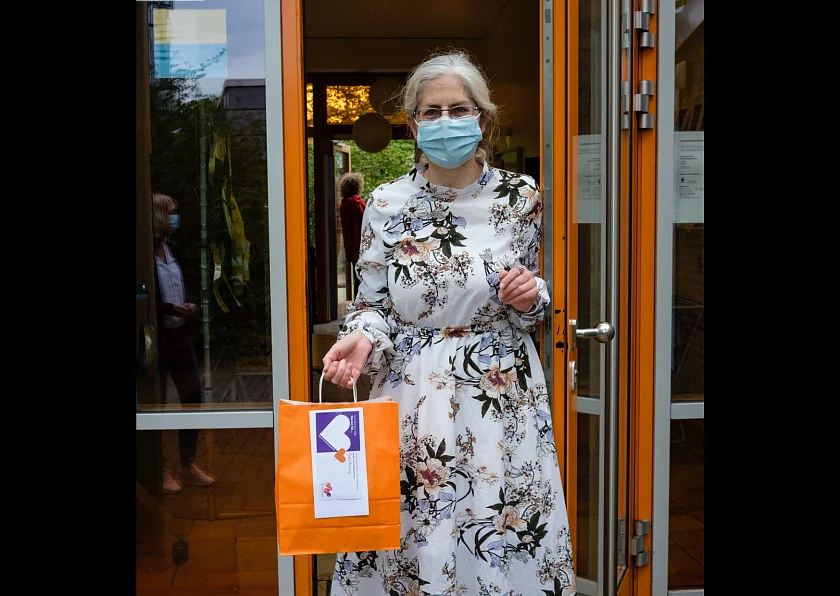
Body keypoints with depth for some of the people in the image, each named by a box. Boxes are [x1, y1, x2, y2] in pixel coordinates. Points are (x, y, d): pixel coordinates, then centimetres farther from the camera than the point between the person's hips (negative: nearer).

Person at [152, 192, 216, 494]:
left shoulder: (168, 248, 9)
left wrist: (188, 305, 1)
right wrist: (171, 309, -22)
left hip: (178, 332, 8)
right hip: (157, 334, -7)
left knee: (192, 396, 10)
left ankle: (188, 466, 24)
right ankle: (161, 470, 18)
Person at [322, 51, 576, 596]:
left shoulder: (521, 197, 0)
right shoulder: (386, 204, -2)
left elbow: (529, 308, 11)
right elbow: (373, 304, 4)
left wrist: (531, 296, -11)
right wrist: (361, 338, -17)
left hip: (502, 397, 1)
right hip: (413, 397, 0)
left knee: (504, 547, 7)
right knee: (412, 538, 7)